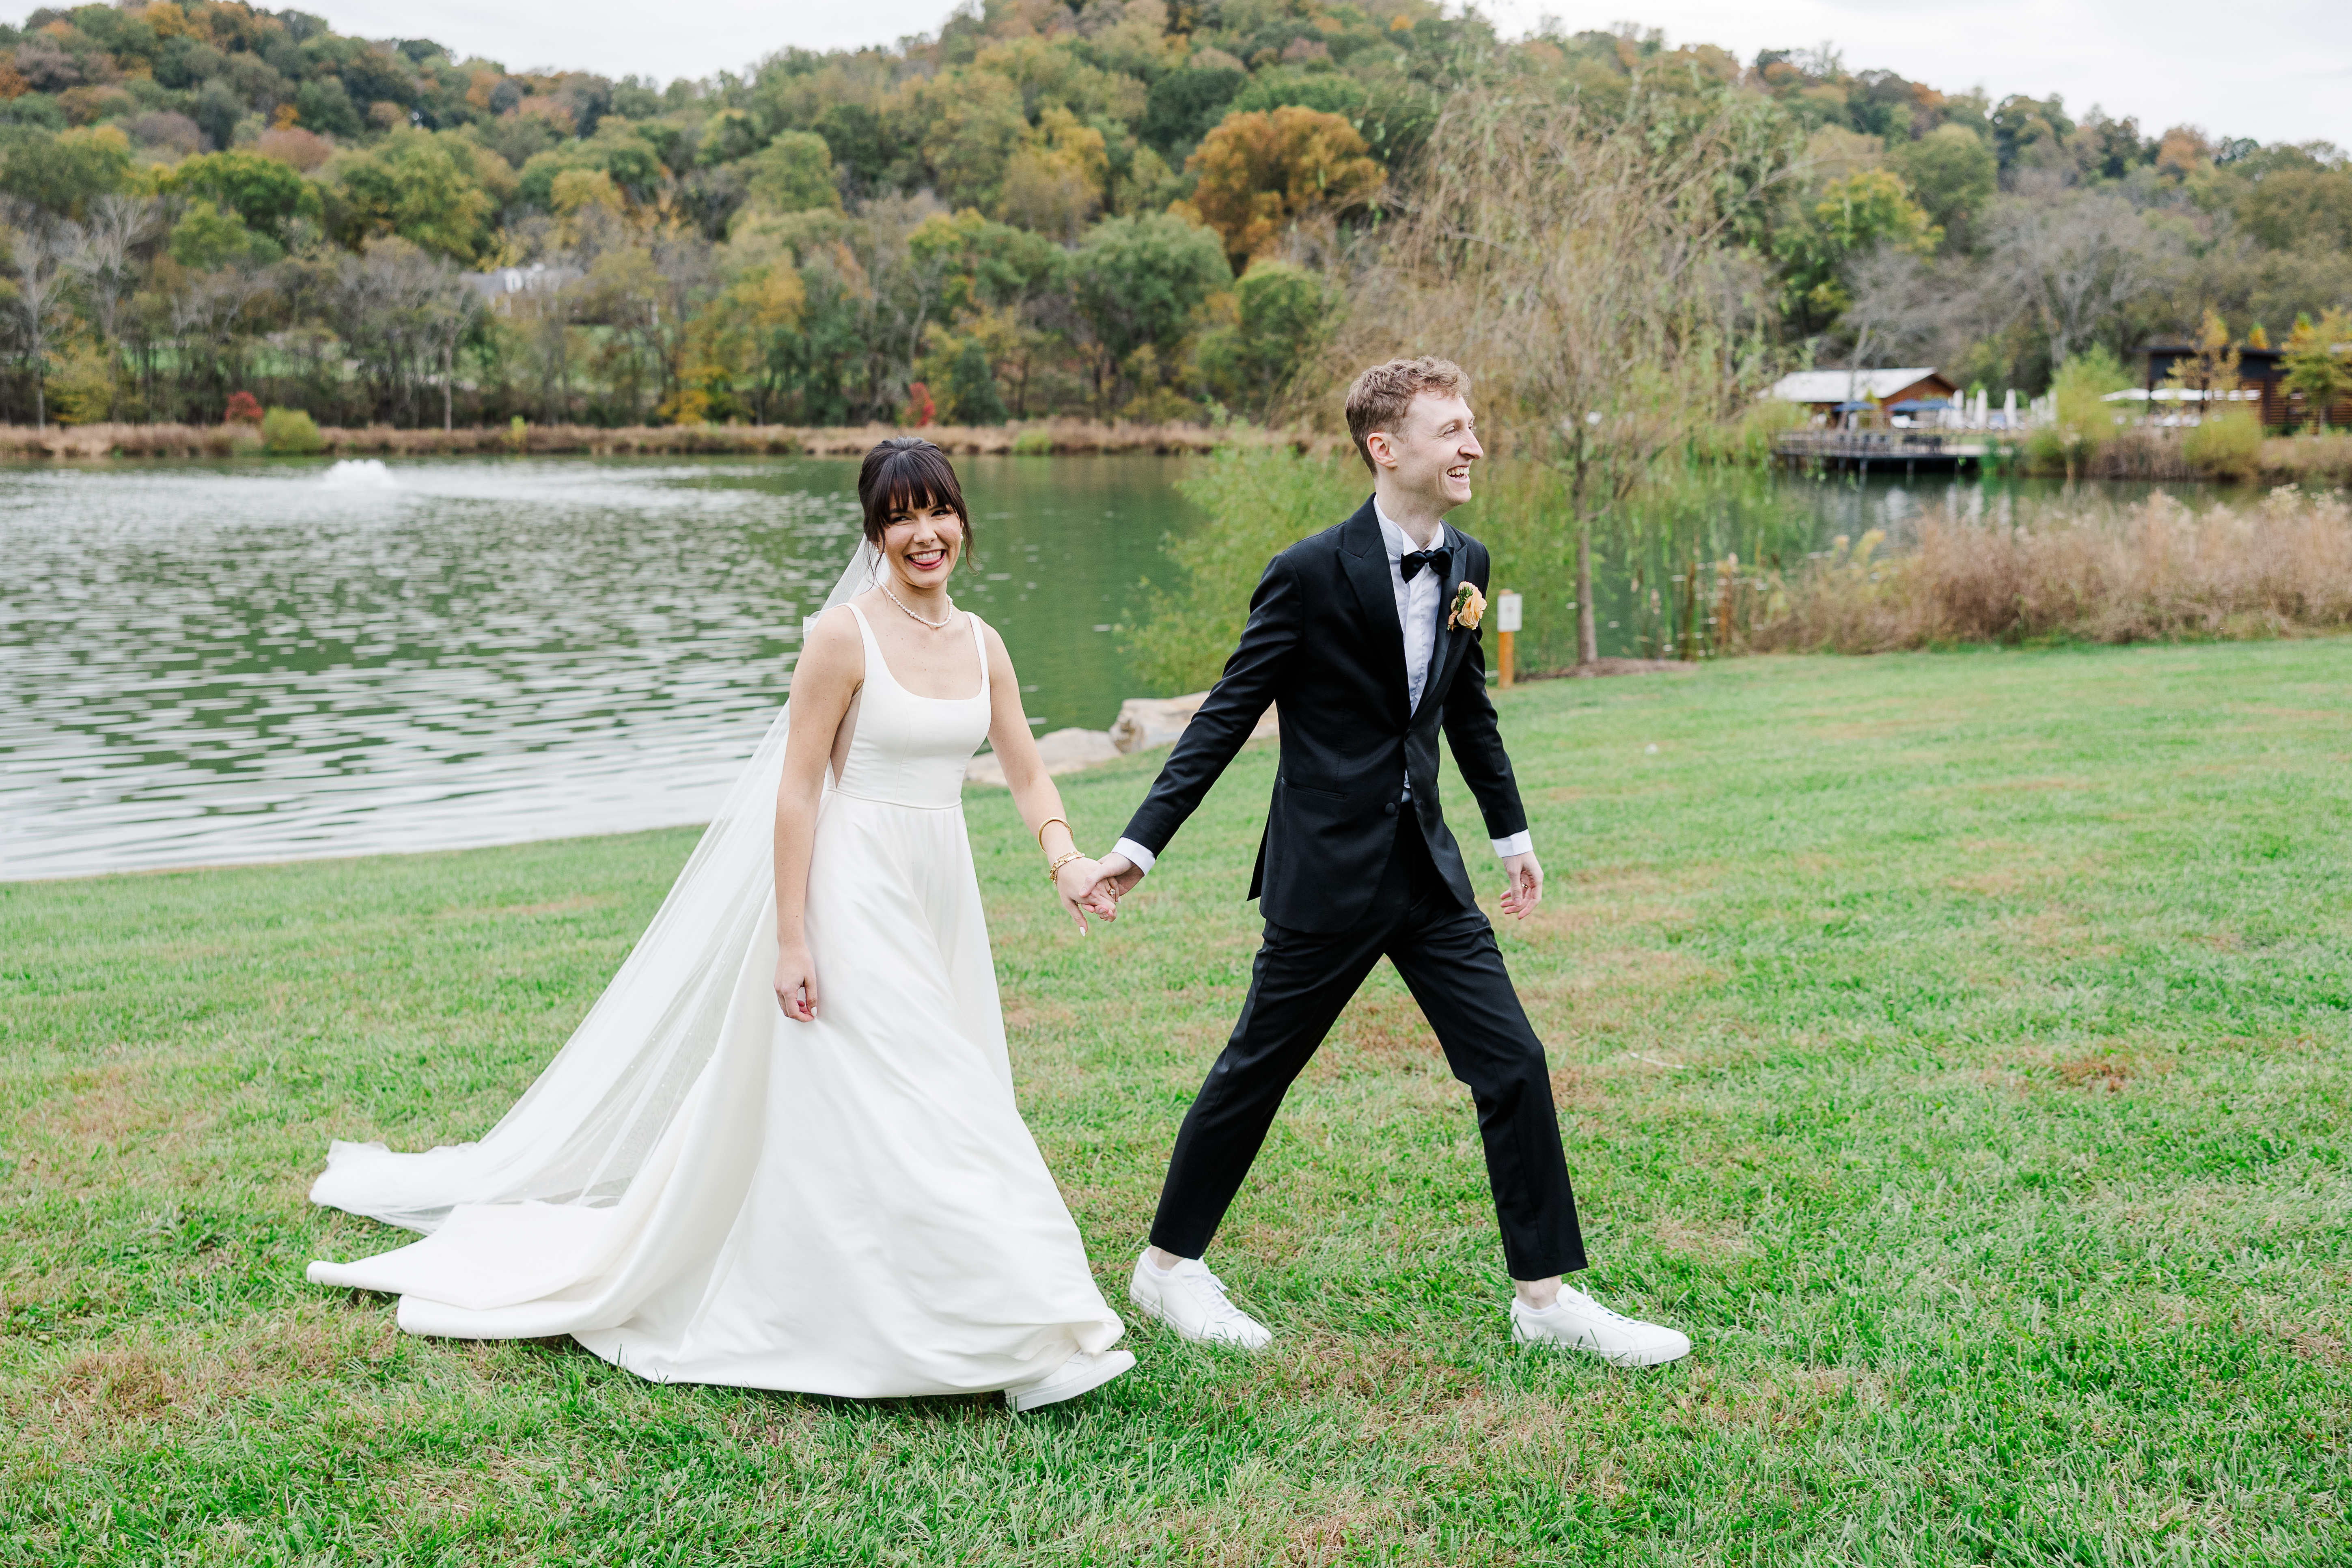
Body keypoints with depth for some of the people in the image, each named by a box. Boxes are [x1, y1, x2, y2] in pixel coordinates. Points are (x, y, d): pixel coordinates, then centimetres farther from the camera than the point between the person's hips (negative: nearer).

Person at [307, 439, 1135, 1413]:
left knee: (945, 1103, 12)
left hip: (939, 899, 7)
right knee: (882, 1109, -7)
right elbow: (797, 789, -11)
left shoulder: (981, 644, 8)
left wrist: (1065, 861, -8)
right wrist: (792, 938, -15)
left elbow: (1027, 774, 12)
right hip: (854, 896, -7)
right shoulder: (845, 635, -10)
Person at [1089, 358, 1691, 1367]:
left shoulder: (1467, 565, 5)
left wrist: (1511, 830, 27)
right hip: (1328, 876, -6)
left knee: (1513, 1066, 2)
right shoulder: (1311, 574, -14)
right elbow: (1229, 715, -10)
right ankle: (1168, 1265, 26)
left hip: (1427, 870, 6)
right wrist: (1141, 841, -14)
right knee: (1255, 1072, 7)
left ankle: (1546, 1296, 12)